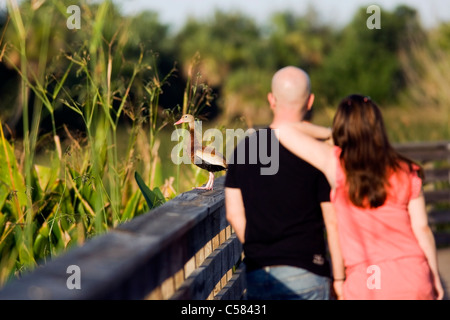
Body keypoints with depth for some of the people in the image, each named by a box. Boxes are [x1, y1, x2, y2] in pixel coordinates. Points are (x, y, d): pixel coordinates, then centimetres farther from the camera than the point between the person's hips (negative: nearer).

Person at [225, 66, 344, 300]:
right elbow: (333, 221, -8)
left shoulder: (244, 148, 3)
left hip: (257, 272, 4)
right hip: (305, 272, -4)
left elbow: (234, 214, 5)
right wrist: (340, 277, 0)